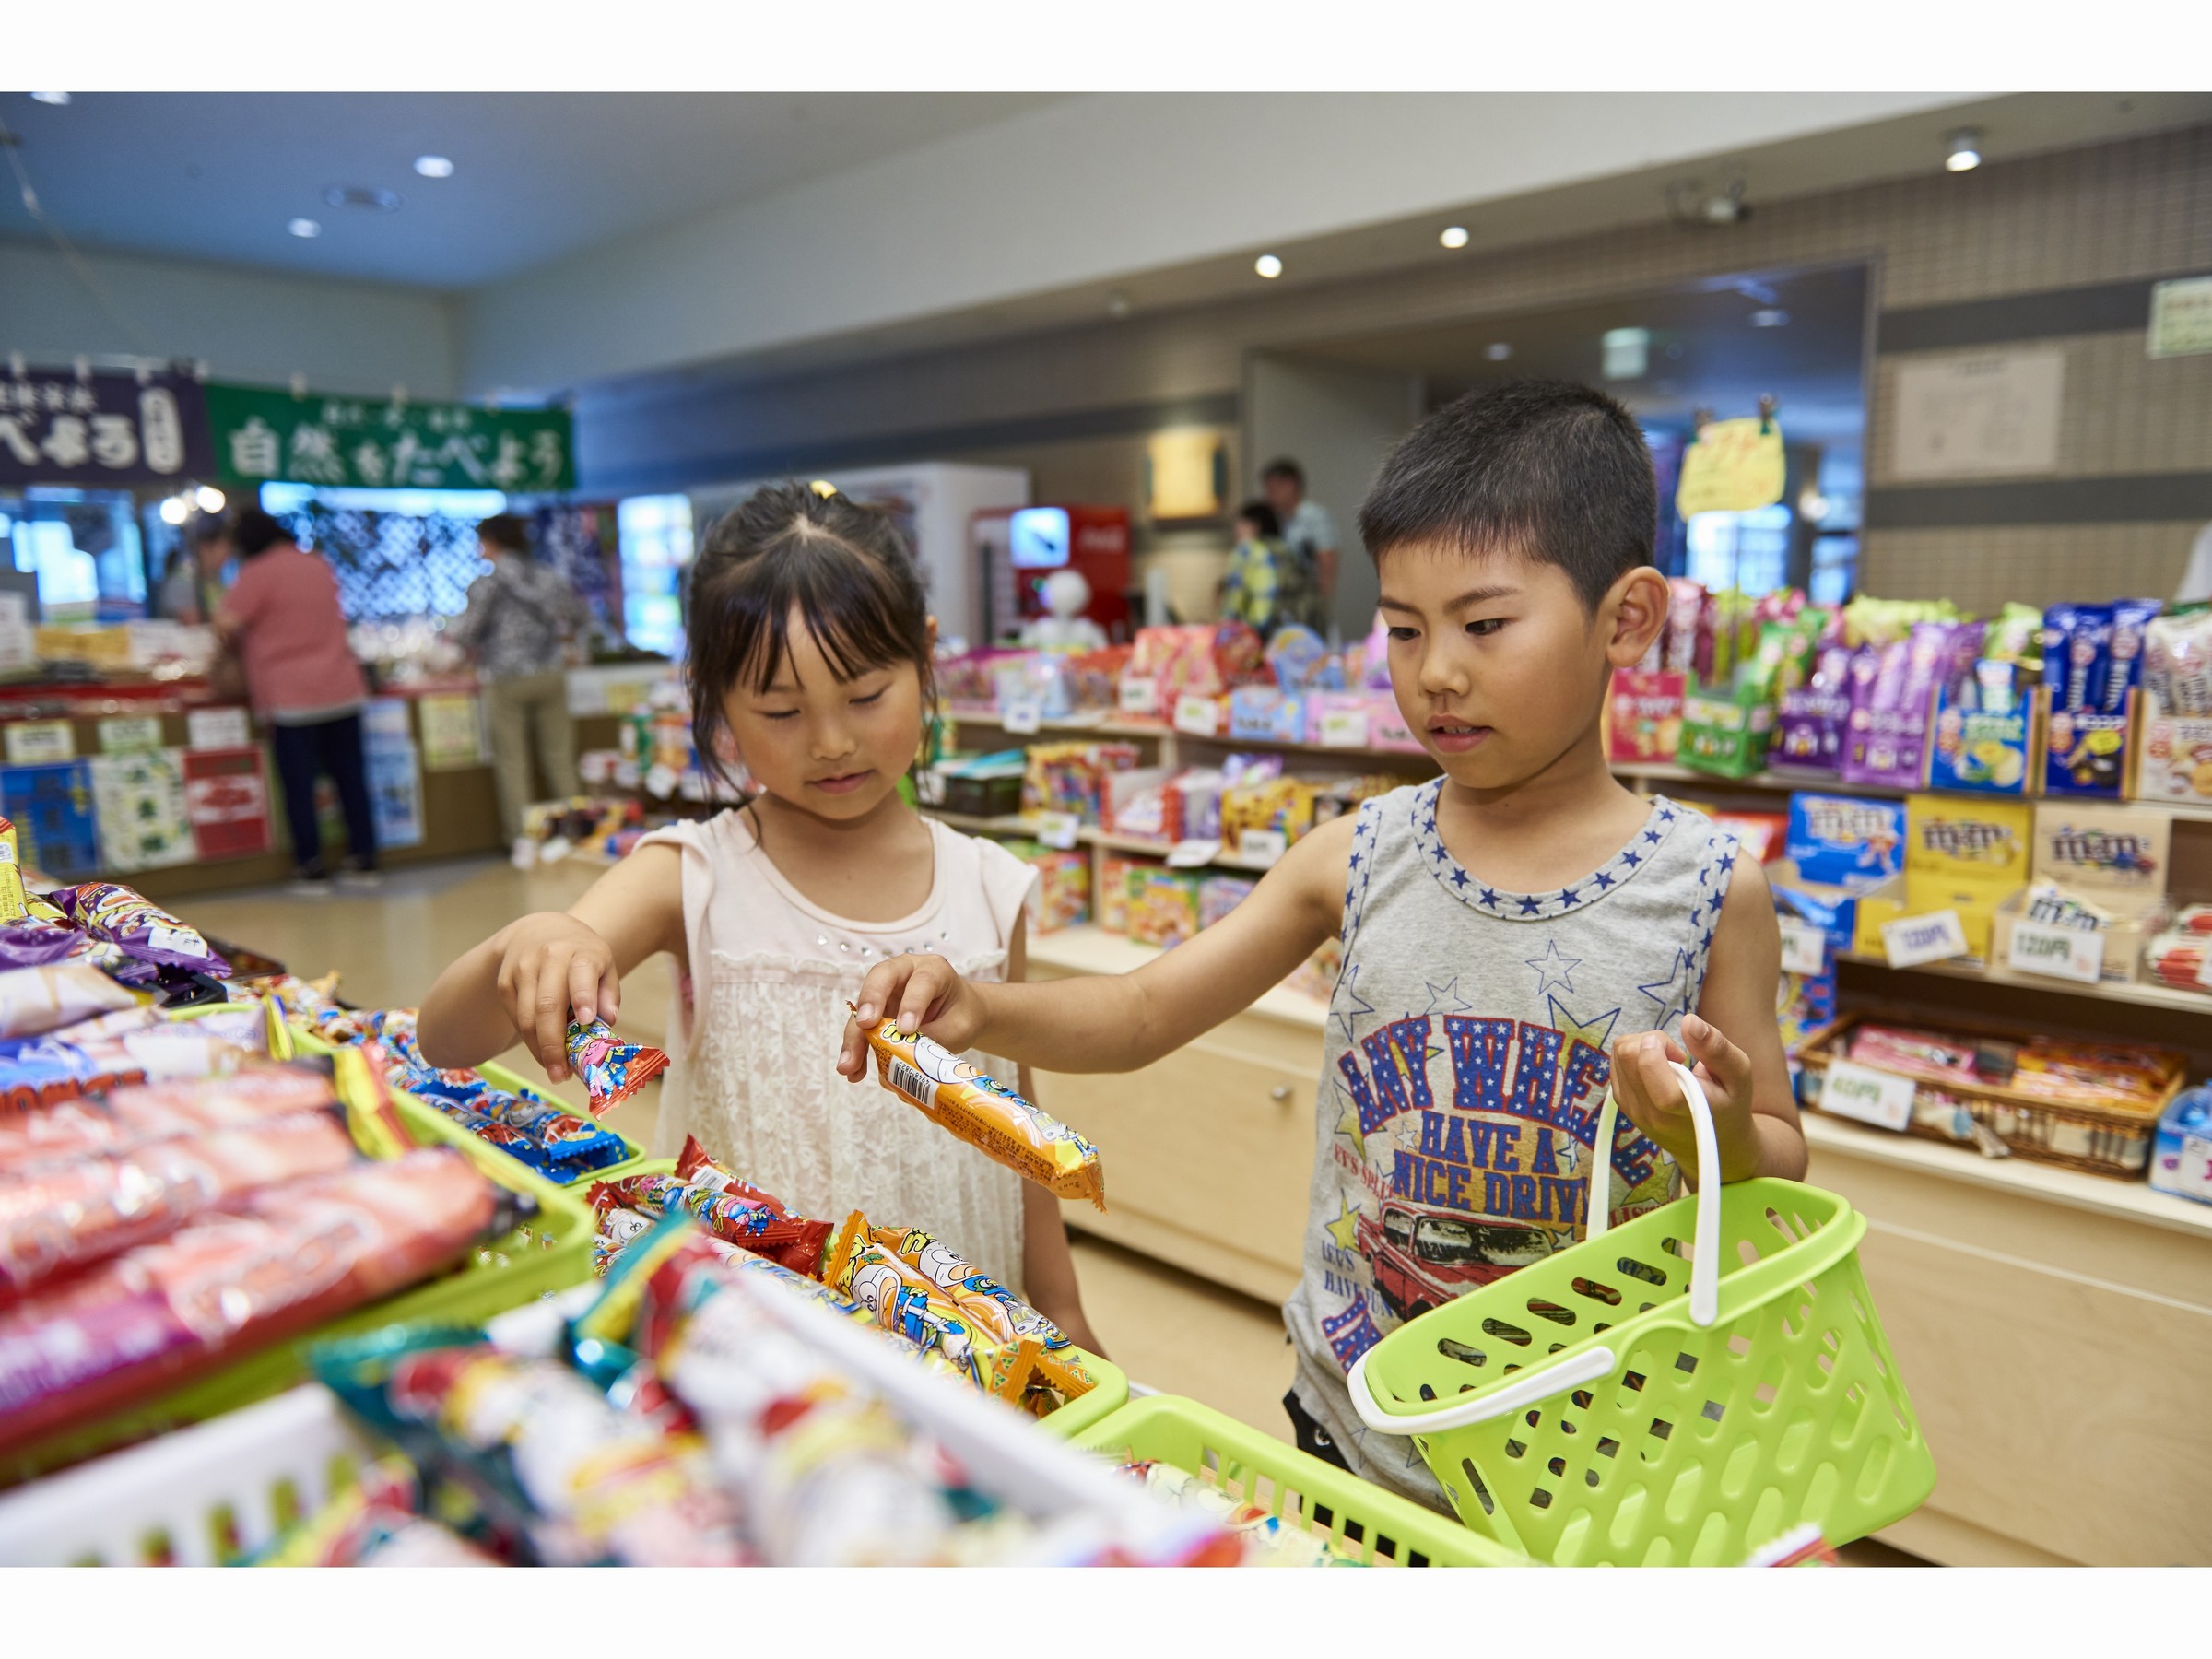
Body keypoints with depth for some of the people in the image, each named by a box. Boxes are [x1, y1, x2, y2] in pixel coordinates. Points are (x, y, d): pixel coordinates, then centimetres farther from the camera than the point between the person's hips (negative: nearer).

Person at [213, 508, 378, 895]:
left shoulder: (259, 572, -7)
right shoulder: (319, 565, 13)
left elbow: (226, 622, -12)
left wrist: (237, 645, 9)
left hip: (290, 697, -6)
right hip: (343, 689, 6)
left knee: (298, 786, 1)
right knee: (350, 777, 8)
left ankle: (311, 869, 5)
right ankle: (363, 860, 11)